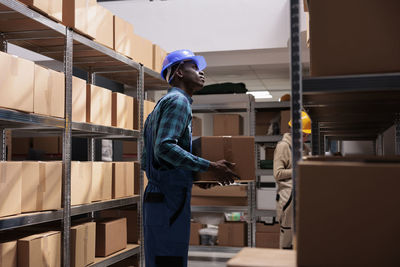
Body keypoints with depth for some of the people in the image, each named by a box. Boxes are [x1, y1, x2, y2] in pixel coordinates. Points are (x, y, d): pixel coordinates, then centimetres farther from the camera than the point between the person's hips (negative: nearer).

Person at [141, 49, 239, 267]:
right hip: (169, 200, -10)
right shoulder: (178, 100, -7)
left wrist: (196, 177, 19)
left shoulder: (161, 105, 23)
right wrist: (209, 167, -20)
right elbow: (164, 147, -23)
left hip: (155, 198, 10)